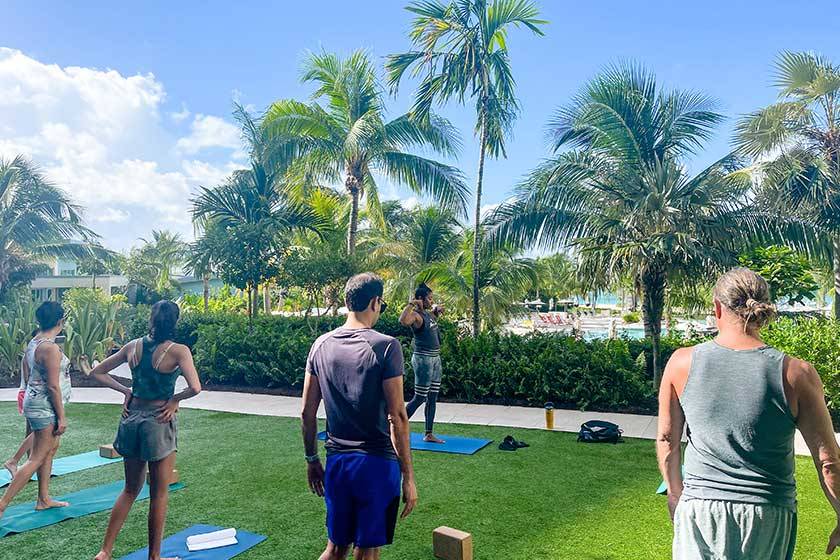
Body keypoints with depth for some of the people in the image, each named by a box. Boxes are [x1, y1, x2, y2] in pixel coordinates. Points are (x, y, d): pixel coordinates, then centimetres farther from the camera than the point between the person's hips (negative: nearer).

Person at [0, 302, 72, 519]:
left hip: (34, 401, 10)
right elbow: (53, 386, -22)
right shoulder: (51, 348, -22)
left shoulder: (33, 343, 7)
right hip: (46, 406, -10)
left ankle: (44, 499, 28)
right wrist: (62, 417, -16)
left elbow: (28, 375, 15)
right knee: (37, 459, -3)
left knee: (50, 449, 19)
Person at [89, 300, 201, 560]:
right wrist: (175, 399, -7)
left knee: (130, 490, 21)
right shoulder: (178, 351, -15)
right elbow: (195, 388, -25)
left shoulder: (133, 346, 0)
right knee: (159, 494, 10)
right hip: (159, 421, -5)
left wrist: (126, 391, 8)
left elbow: (97, 372, 10)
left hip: (132, 419, 5)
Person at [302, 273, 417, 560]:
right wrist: (408, 477, -10)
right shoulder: (385, 346, -14)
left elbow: (307, 412, 6)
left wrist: (312, 460, 18)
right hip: (376, 461, -5)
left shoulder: (321, 345, 2)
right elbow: (397, 416, -16)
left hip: (336, 461, 5)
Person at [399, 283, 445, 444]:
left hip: (435, 358, 9)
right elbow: (403, 321, -39)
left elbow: (436, 313, 37)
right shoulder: (416, 315, -15)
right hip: (423, 359, -9)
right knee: (419, 398, -4)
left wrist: (437, 309, 14)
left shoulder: (428, 313, 11)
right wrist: (411, 304, -28)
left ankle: (429, 434, 18)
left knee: (432, 398, 11)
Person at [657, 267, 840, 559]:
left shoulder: (682, 363, -7)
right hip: (769, 514, 1)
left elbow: (666, 439, 2)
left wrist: (676, 493, 16)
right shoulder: (796, 374, -10)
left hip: (700, 510, -1)